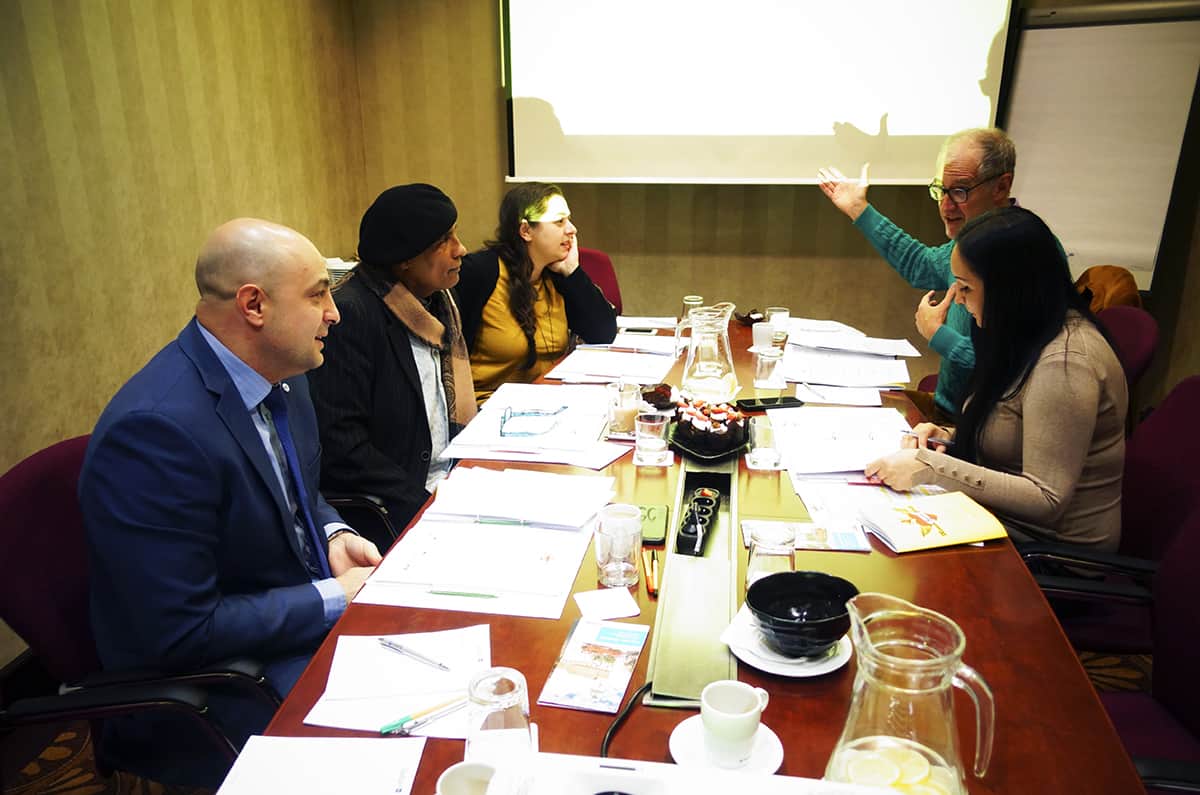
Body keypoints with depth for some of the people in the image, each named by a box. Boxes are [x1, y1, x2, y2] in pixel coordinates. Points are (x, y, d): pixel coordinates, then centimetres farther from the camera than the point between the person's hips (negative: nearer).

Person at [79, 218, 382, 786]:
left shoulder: (278, 373, -3)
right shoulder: (156, 427, -29)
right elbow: (182, 632, -26)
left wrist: (332, 535, -5)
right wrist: (334, 597, -20)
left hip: (302, 616, 8)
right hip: (201, 681, -8)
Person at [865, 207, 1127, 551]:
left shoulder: (1064, 365, -25)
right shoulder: (1031, 339, 4)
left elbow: (1046, 500, -27)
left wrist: (930, 468, -28)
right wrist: (951, 438, -2)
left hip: (1049, 543, -8)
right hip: (1002, 516, 8)